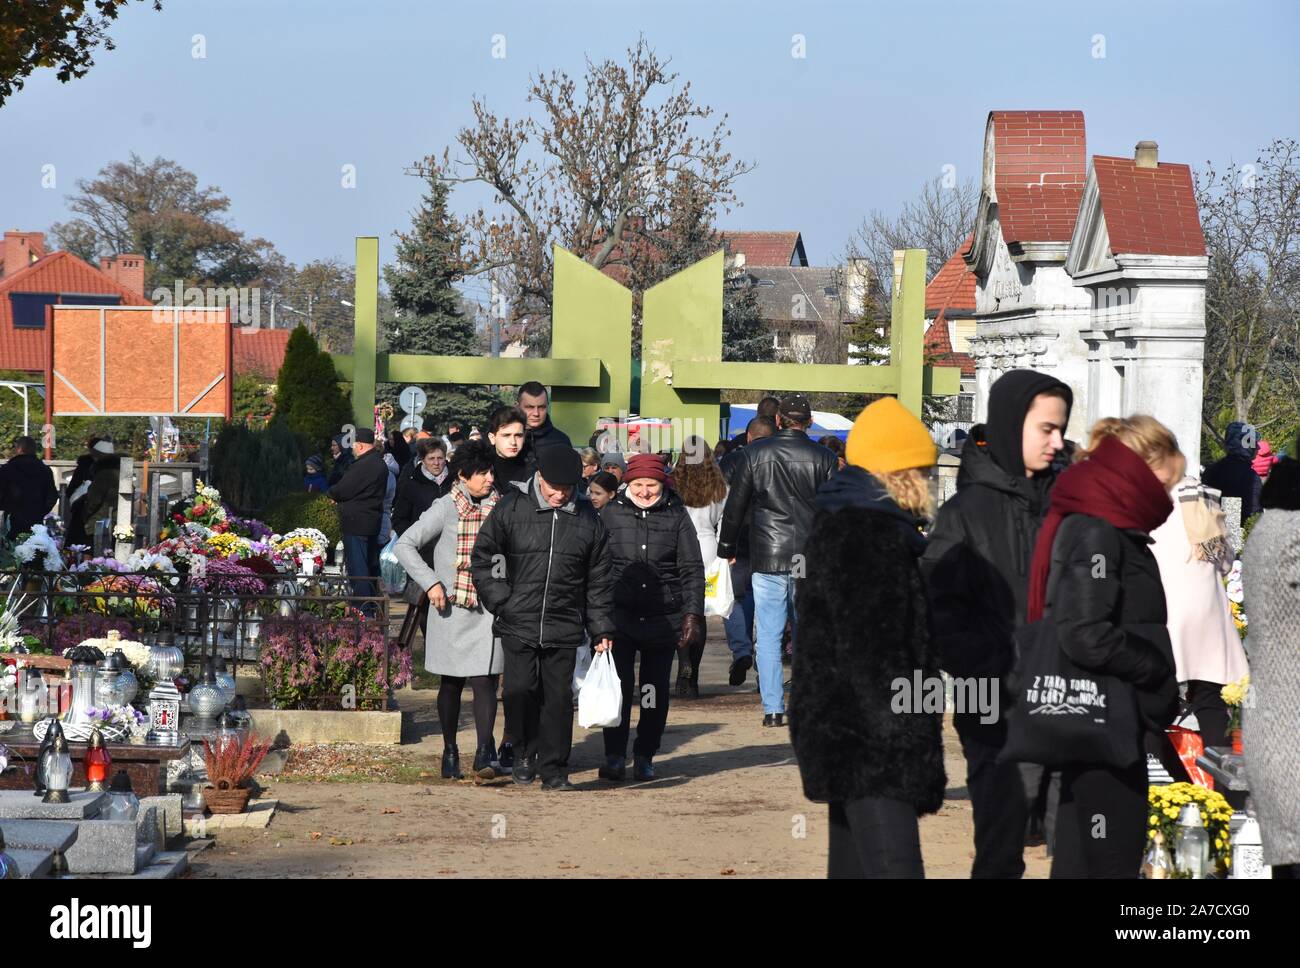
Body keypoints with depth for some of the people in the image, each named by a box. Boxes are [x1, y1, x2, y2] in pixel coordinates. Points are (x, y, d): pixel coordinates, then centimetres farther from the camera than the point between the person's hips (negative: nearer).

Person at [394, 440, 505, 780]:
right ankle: (450, 752, 21)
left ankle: (485, 754, -15)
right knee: (451, 683, 9)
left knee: (484, 680, -11)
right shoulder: (446, 508, -5)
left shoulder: (499, 507, 5)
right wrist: (430, 582, -13)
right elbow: (405, 545, -6)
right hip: (451, 608, -1)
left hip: (487, 609, 1)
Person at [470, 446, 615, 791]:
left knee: (559, 698, 2)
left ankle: (554, 770, 12)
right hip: (518, 624, -1)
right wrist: (500, 600, -3)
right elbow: (482, 557, 7)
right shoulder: (511, 509, -1)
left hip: (564, 630, 1)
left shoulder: (588, 519, 6)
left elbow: (599, 580, 13)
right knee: (520, 690, -9)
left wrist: (601, 629, 10)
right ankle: (525, 752, 14)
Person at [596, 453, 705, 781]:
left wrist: (692, 614, -2)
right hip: (620, 615, -1)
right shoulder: (612, 513, 4)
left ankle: (644, 757, 16)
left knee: (656, 690, 5)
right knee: (619, 686, -8)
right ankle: (614, 756, 0)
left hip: (663, 618, 1)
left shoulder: (677, 516, 5)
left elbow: (692, 569, 6)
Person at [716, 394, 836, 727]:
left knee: (769, 637, 4)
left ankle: (773, 709, 1)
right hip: (810, 560, 0)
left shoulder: (754, 453, 0)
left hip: (767, 559, 0)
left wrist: (727, 546, 17)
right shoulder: (822, 458, -2)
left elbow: (735, 504, 5)